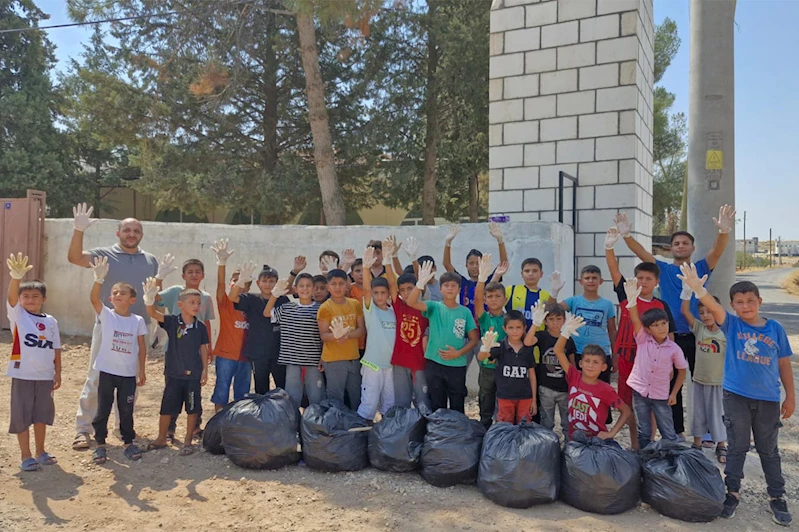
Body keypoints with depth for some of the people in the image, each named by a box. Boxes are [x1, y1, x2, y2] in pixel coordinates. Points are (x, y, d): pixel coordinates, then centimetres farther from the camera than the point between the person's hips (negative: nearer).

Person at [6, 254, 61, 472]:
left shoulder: (51, 321, 4)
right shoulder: (17, 315, -4)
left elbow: (56, 349, 8)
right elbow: (11, 296, -25)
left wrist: (58, 373, 5)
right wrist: (16, 277, -44)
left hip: (45, 375, 3)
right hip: (23, 375, -3)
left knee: (42, 415, 13)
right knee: (22, 416, 4)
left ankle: (40, 453, 28)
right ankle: (26, 457, 16)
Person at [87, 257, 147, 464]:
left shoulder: (138, 321, -2)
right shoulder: (106, 315, -5)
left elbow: (142, 347, 4)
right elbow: (94, 299, -24)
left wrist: (141, 371, 5)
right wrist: (99, 279, -41)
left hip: (129, 373, 1)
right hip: (107, 371, -1)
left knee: (127, 410, 10)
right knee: (103, 409, 8)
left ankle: (129, 443, 25)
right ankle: (100, 444, 22)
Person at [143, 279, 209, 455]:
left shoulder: (200, 327, -3)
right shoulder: (172, 322, -6)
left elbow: (204, 349, 4)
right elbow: (153, 313, -20)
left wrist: (205, 370, 1)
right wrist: (149, 300, -40)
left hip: (193, 375, 0)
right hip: (173, 373, 0)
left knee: (192, 409, 7)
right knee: (167, 408, 11)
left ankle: (188, 441, 21)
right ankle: (161, 439, 30)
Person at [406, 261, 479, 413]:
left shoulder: (465, 312, 1)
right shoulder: (434, 307, -2)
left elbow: (474, 339, 3)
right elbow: (411, 302, -19)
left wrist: (458, 353, -11)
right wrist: (421, 283, -35)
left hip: (457, 365, 1)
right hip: (434, 364, -1)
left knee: (457, 407, 10)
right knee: (437, 406, 9)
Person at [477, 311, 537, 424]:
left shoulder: (528, 349, -1)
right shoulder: (500, 347, -9)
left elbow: (532, 375, 5)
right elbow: (481, 357, -24)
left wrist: (534, 399, 5)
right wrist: (485, 348, -48)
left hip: (525, 398, 2)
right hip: (505, 397, -1)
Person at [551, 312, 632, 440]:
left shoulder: (606, 390, -15)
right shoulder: (574, 377, -9)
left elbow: (627, 412, -6)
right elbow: (558, 351, -15)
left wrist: (611, 433, -14)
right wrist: (566, 331, -27)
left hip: (597, 440, -2)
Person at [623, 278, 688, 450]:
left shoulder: (674, 349, -7)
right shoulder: (642, 340, -8)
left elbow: (682, 371, 5)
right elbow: (635, 319, -23)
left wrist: (674, 393, 2)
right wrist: (632, 299, -38)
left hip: (661, 396, 0)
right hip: (640, 392, 0)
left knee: (669, 435, 8)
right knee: (643, 433, 11)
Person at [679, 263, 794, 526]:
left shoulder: (775, 329, -1)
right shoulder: (731, 325, -5)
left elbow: (784, 364, 5)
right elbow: (713, 307, -25)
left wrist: (790, 396, 6)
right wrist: (698, 288, -44)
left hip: (768, 399, 1)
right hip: (736, 396, -1)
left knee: (769, 450, 14)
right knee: (737, 447, 9)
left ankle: (777, 497, 28)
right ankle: (732, 493, 22)